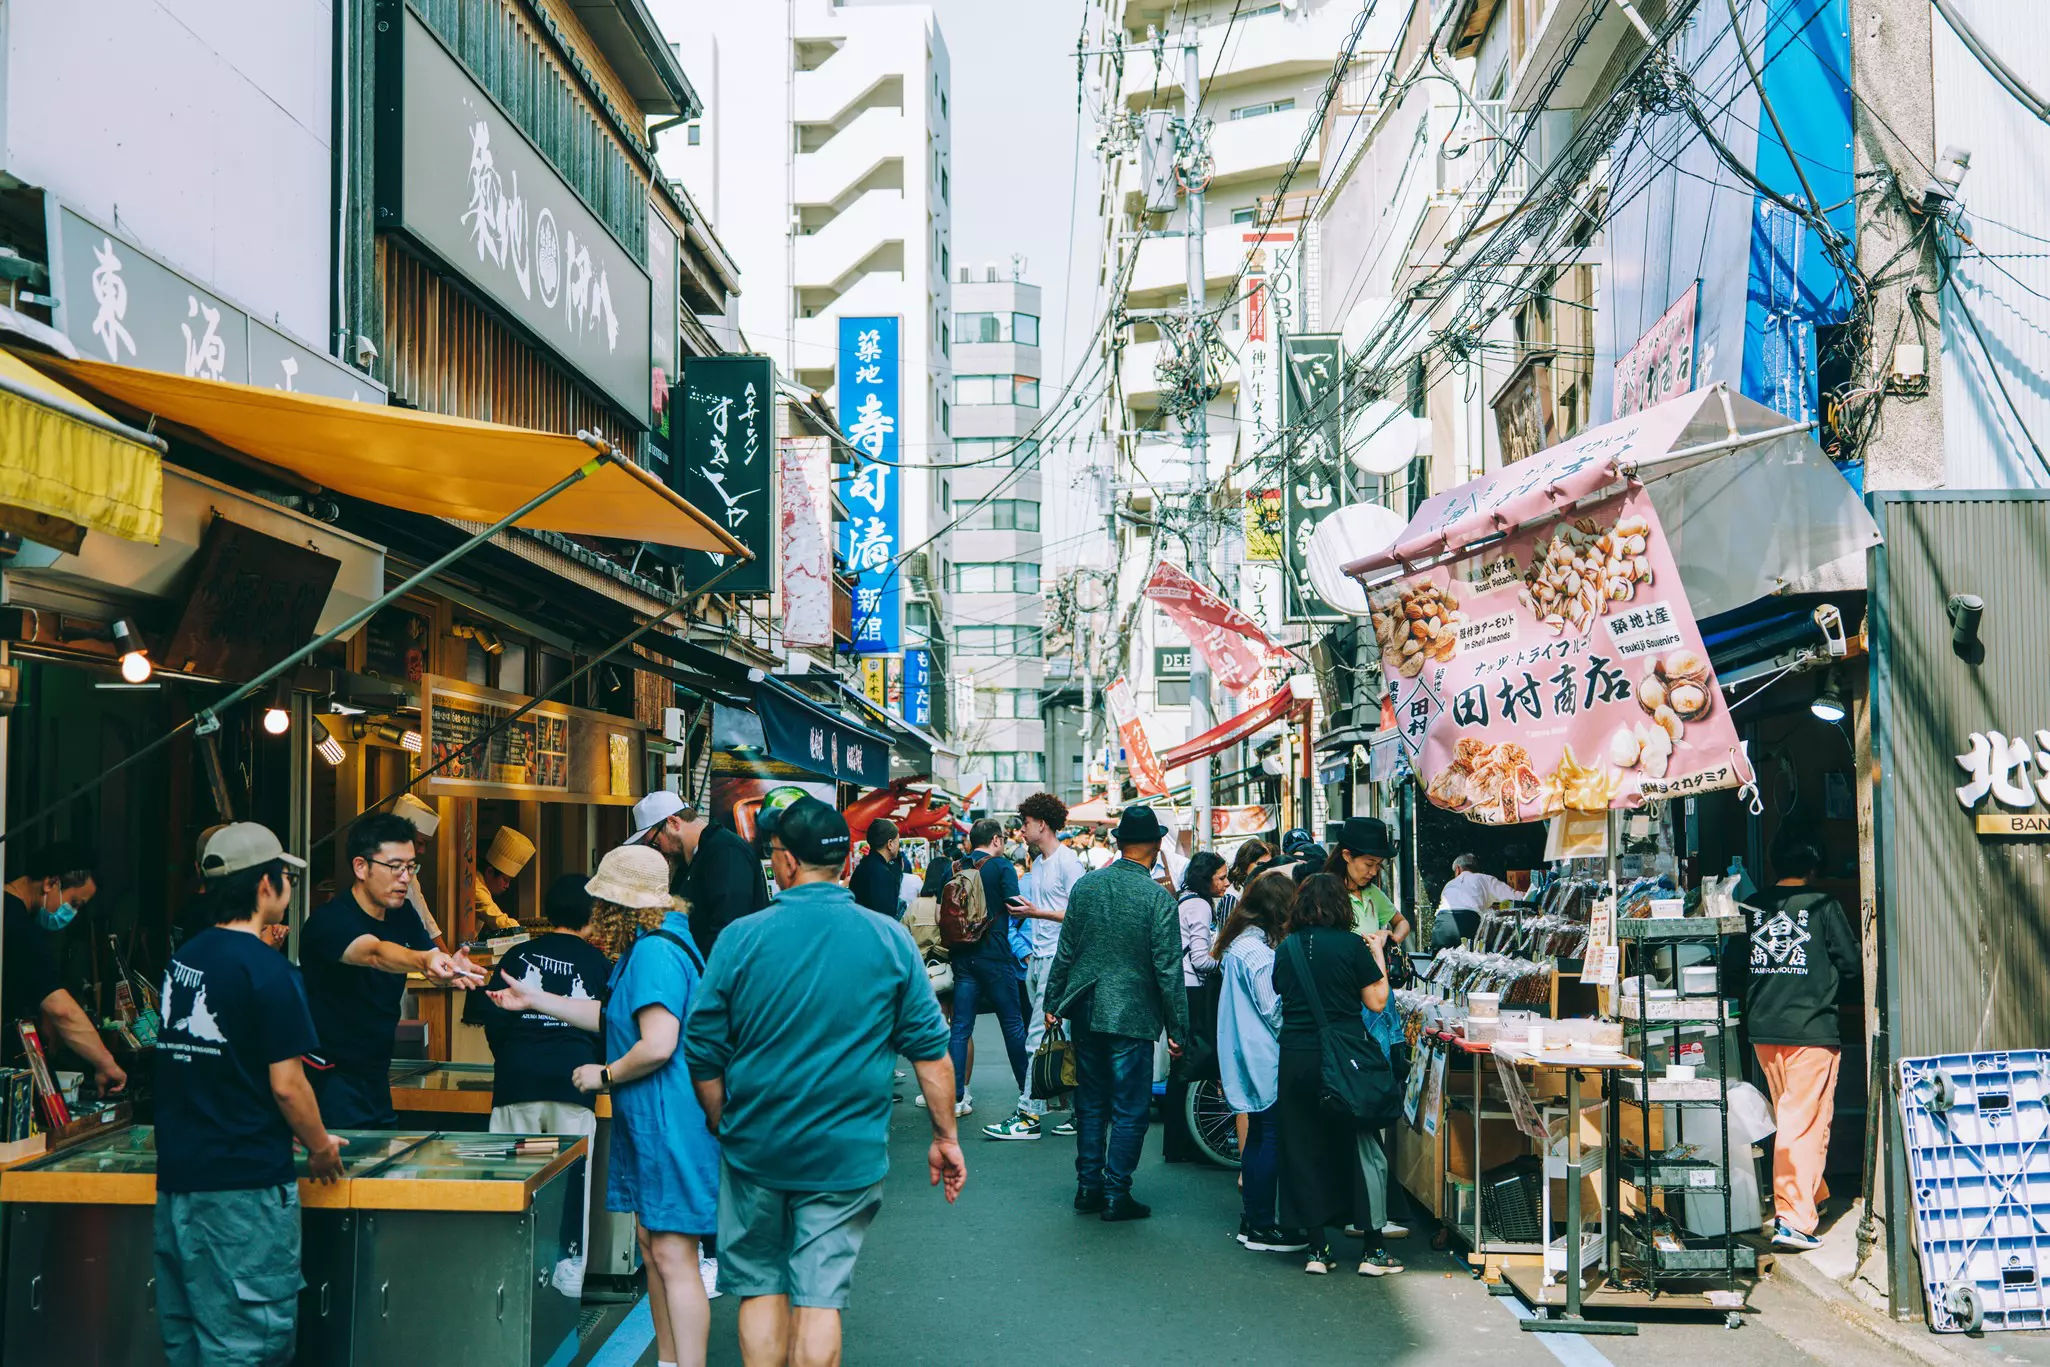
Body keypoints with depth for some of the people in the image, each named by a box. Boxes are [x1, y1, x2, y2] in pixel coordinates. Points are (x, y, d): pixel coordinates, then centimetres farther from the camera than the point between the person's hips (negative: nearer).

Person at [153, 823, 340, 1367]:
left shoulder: (183, 958, 10)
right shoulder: (266, 969, -14)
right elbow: (285, 1084, -15)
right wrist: (321, 1147, 2)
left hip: (176, 1179, 8)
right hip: (244, 1187, -8)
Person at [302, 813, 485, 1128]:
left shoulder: (404, 918, 7)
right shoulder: (330, 921, -17)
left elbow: (438, 968, -3)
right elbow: (375, 954, -37)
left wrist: (454, 970, -28)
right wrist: (424, 960, -56)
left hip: (377, 1078, 7)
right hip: (330, 1078, -7)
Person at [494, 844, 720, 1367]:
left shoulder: (655, 952, -20)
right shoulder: (650, 947, 16)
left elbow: (657, 1045, -27)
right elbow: (614, 1017, 26)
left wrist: (604, 1074, -11)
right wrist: (534, 1000, 28)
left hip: (670, 1122, -11)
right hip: (647, 1122, 11)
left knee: (673, 1256, -9)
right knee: (651, 1243, 17)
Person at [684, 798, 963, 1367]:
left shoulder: (741, 939, -6)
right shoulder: (890, 940, -4)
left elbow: (702, 1054, -1)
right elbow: (929, 1048, -2)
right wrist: (945, 1137, 7)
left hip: (755, 1149, 0)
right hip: (847, 1154, 0)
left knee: (760, 1287, 14)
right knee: (820, 1297, 5)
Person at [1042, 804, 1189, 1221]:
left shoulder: (1085, 885, 0)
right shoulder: (1158, 898, -13)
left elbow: (1065, 951, 6)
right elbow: (1168, 970, -11)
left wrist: (1054, 1003, 16)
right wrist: (1177, 1029, -4)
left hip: (1085, 1013, 5)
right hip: (1131, 1016, -5)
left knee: (1090, 1103, 16)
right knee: (1129, 1109, 5)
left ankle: (1088, 1186, 22)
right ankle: (1116, 1193, 8)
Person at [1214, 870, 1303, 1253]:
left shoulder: (1240, 945, 13)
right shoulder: (1257, 951, -19)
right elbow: (1273, 1008, -17)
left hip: (1251, 1057, 11)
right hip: (1265, 1059, -11)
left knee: (1258, 1134, 16)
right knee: (1270, 1139, -5)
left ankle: (1253, 1218, 23)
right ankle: (1262, 1227, 0)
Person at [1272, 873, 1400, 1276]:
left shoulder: (1286, 949, 4)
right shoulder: (1352, 946, -6)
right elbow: (1377, 1001, -2)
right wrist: (1378, 952, 10)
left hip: (1296, 1057, 3)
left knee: (1304, 1151, 9)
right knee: (1362, 1147, 7)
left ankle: (1318, 1250, 12)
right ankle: (1372, 1250, 9)